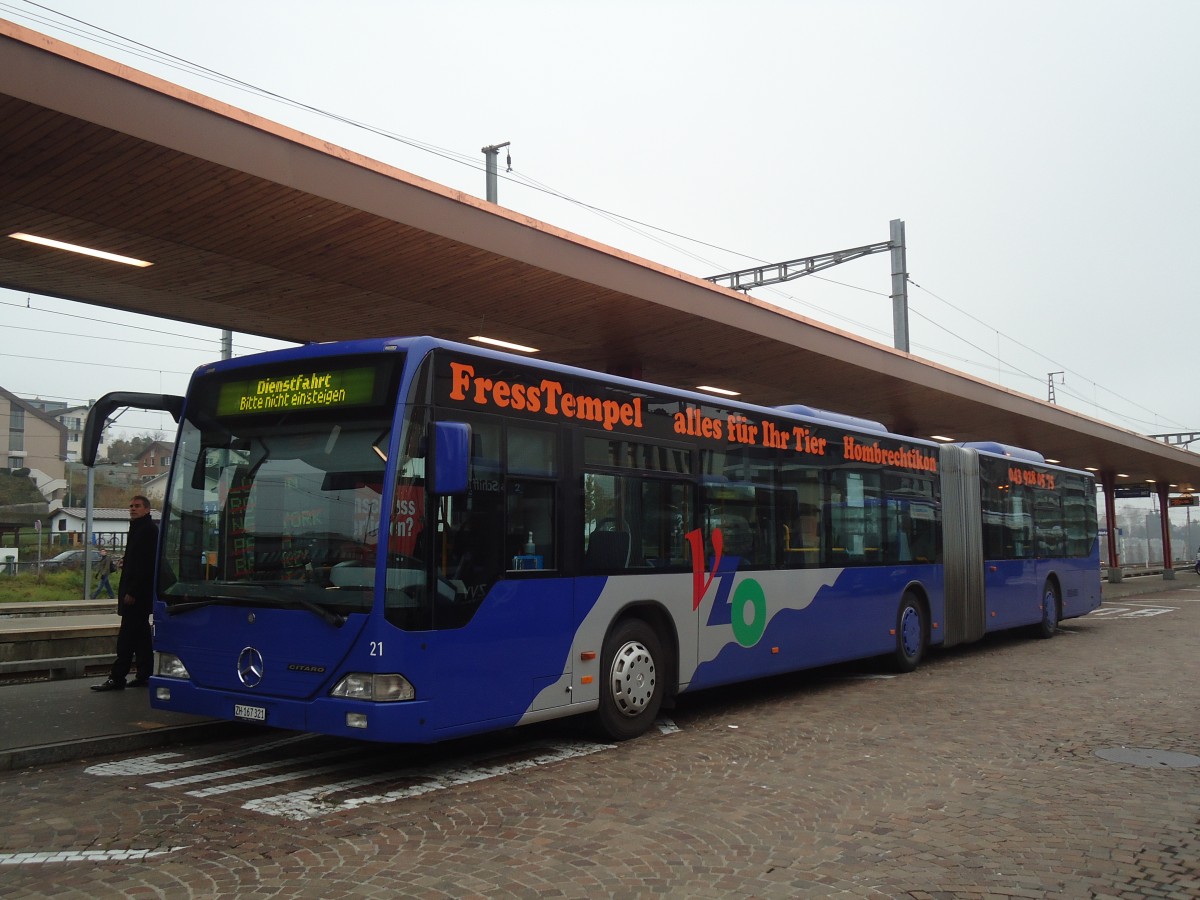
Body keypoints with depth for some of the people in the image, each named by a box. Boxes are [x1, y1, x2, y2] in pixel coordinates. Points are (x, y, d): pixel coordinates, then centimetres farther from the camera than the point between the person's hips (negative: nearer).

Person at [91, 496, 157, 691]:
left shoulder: (149, 529, -13)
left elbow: (146, 563, -20)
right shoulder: (138, 528, 20)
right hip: (136, 591, 11)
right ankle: (145, 675, 17)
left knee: (127, 635, -8)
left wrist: (132, 592, -22)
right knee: (141, 633, 12)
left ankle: (117, 678, -6)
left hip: (137, 592, -11)